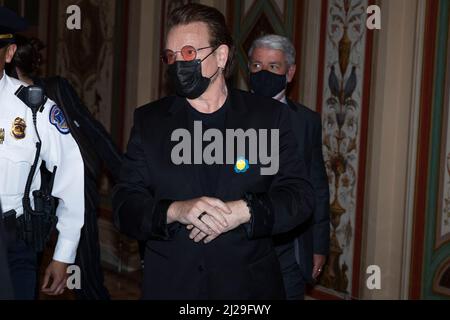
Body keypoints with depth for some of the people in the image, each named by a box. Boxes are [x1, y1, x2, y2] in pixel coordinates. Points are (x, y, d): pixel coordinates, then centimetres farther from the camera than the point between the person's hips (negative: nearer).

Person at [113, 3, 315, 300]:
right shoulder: (148, 121, 2)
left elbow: (300, 196, -5)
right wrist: (175, 211, -22)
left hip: (250, 285, 0)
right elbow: (125, 206, -3)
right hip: (169, 285, 1)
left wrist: (243, 211, -22)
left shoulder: (269, 116, -1)